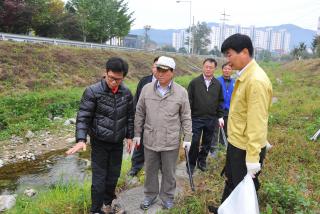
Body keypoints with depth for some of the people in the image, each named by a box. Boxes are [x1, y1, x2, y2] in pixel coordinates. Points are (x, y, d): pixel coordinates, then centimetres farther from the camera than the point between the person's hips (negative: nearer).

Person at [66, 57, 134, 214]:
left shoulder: (126, 93, -2)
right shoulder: (93, 91, -15)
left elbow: (130, 116, 9)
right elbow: (83, 117, -15)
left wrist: (129, 136, 10)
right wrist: (81, 139, -26)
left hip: (118, 143, 4)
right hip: (100, 142, -4)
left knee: (114, 176, 15)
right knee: (99, 178, 3)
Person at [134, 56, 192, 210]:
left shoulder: (181, 92, -7)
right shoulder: (146, 89, -2)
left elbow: (186, 118, -1)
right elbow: (139, 113, 5)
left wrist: (187, 138, -2)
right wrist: (137, 134, 6)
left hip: (171, 141, -2)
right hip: (150, 139, 2)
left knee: (169, 172, 14)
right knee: (150, 170, 17)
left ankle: (167, 196, 35)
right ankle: (150, 195, 38)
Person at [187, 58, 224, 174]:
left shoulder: (218, 84, 4)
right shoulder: (194, 82, -5)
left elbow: (220, 102, 10)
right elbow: (189, 100, -4)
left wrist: (220, 116, 6)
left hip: (211, 119, 3)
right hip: (196, 118, -3)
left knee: (207, 142, 13)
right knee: (194, 142, 1)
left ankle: (202, 160, 33)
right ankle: (191, 164, 18)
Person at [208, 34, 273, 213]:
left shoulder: (256, 81, -24)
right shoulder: (244, 76, 6)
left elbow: (257, 122, -26)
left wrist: (253, 157, -24)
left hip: (247, 148, -9)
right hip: (236, 142, 9)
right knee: (231, 180, 26)